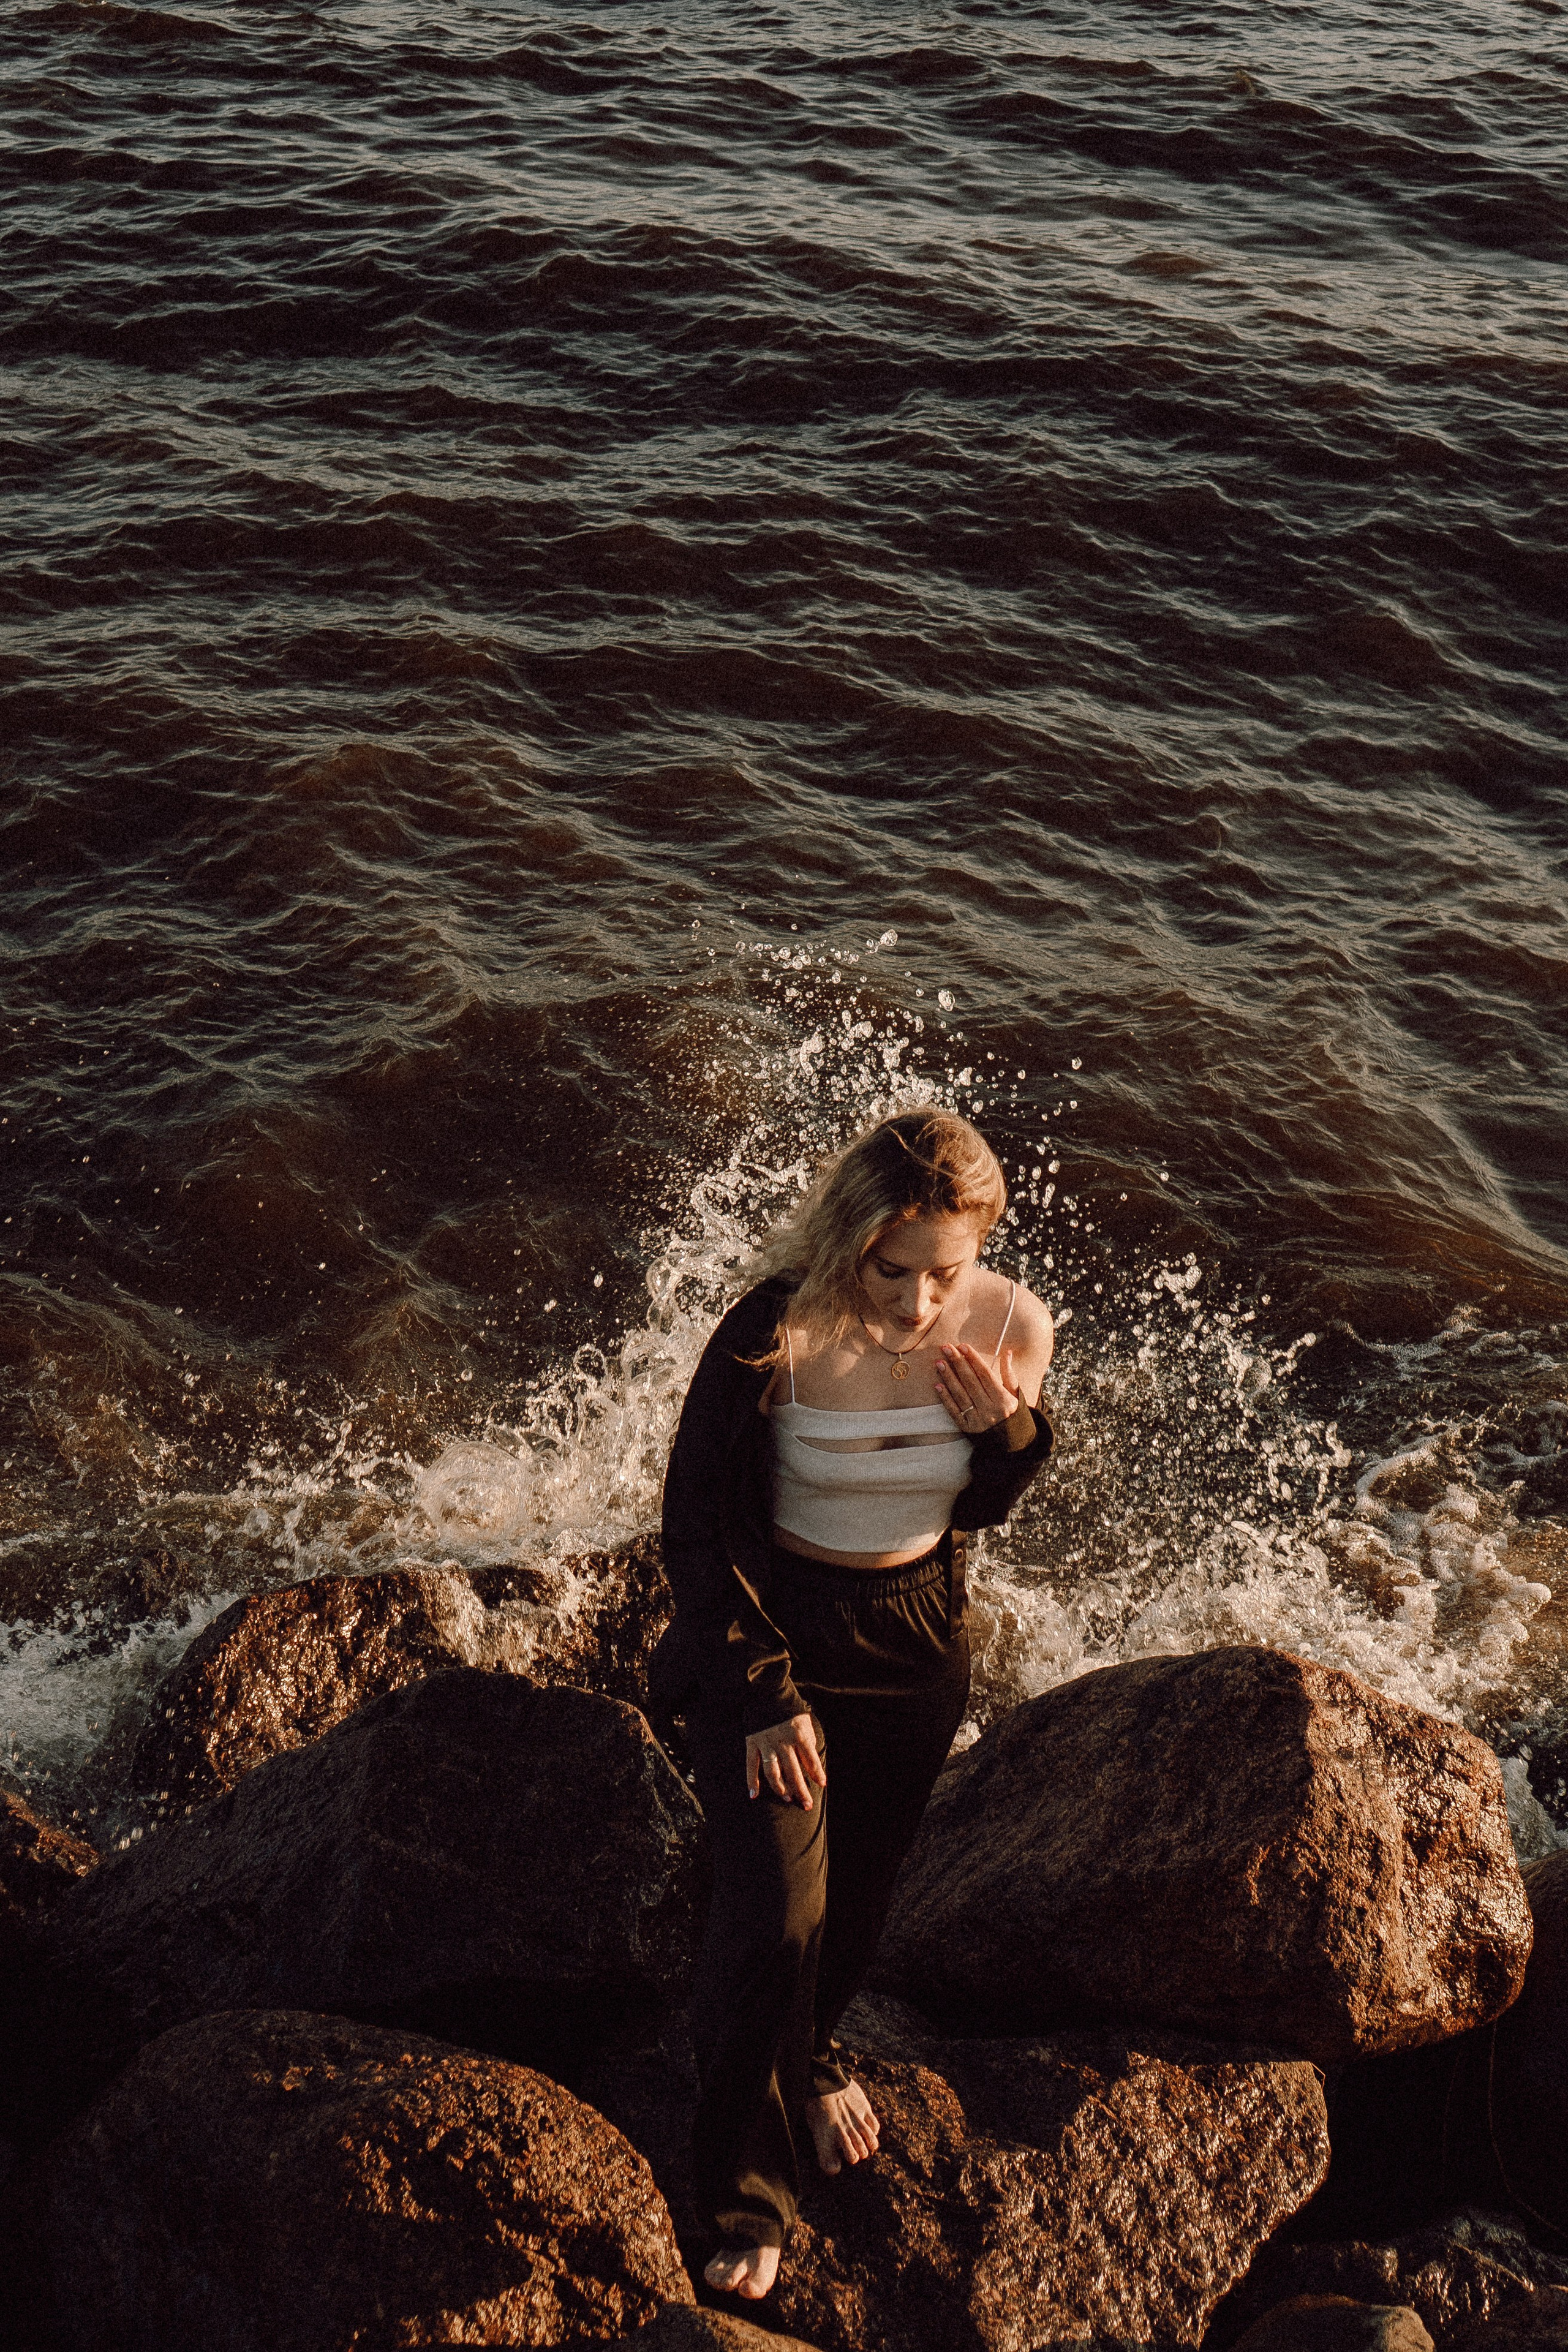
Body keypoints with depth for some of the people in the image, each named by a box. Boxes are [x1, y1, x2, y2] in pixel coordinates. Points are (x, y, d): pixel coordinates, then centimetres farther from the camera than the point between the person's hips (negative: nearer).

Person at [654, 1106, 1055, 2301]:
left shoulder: (1010, 1325, -16)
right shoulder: (778, 1335, -28)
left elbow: (978, 1511, 1)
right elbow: (698, 1524, -15)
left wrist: (1012, 1433, -20)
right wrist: (766, 1693, -15)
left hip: (916, 1641, 4)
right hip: (769, 1631, -4)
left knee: (863, 1886, 21)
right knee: (775, 1914, -8)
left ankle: (813, 2051, 54)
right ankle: (746, 2192, 18)